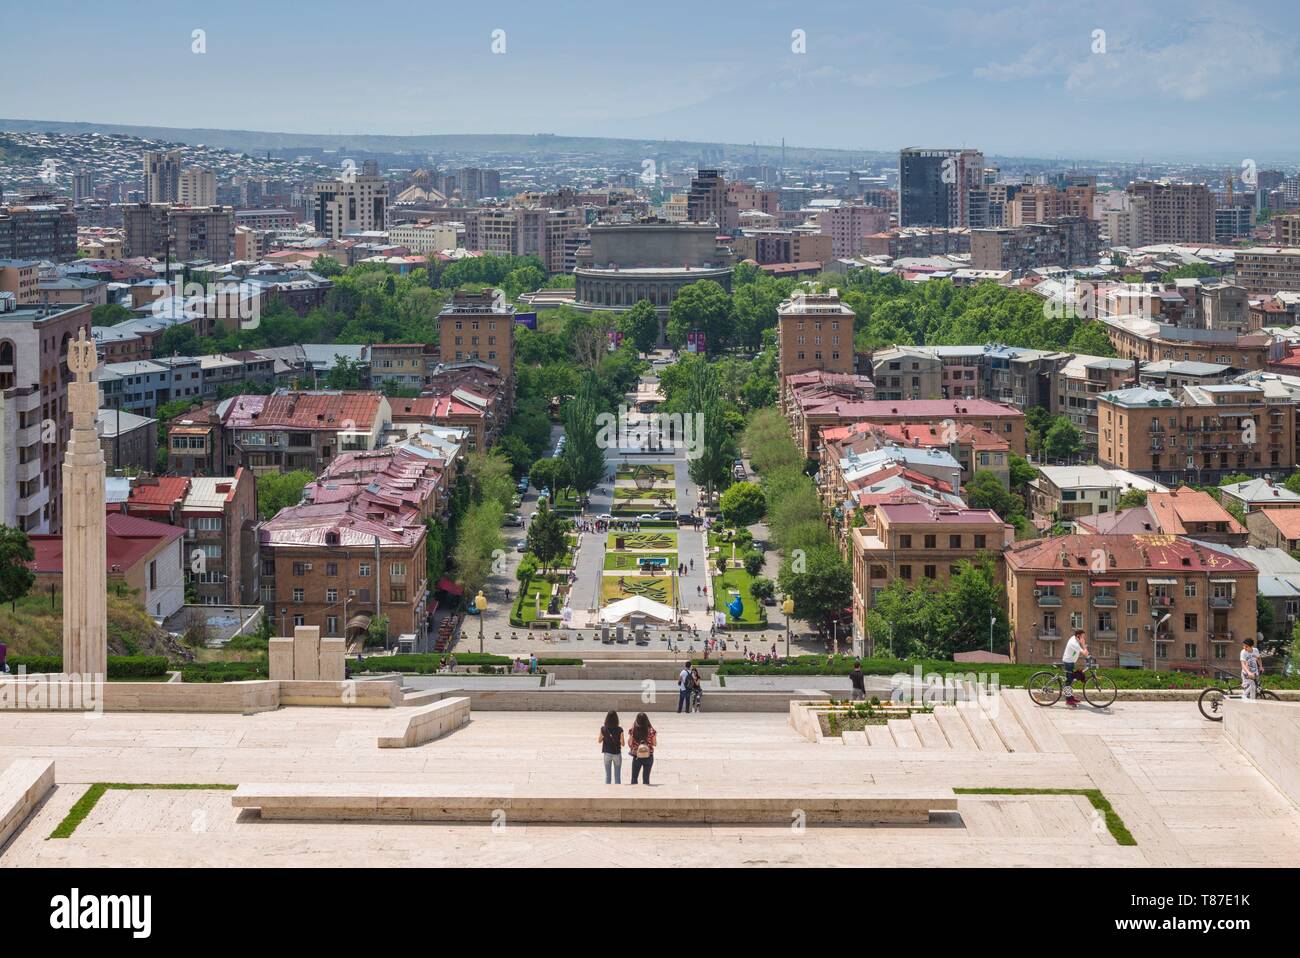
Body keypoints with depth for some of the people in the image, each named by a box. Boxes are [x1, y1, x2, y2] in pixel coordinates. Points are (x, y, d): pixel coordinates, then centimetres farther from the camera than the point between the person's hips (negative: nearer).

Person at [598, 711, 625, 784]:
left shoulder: (603, 729, -7)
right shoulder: (619, 730, -12)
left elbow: (599, 741, 4)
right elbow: (622, 743, -8)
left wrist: (598, 735, 22)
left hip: (607, 753, 2)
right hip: (617, 753, -2)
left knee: (607, 775, 11)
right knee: (617, 775, 7)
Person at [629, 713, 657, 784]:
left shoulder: (633, 730, -8)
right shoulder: (651, 730, -9)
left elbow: (629, 743, -5)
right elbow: (655, 743, -3)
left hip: (636, 756, 0)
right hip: (648, 756, 0)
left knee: (634, 778, 12)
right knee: (646, 778, 8)